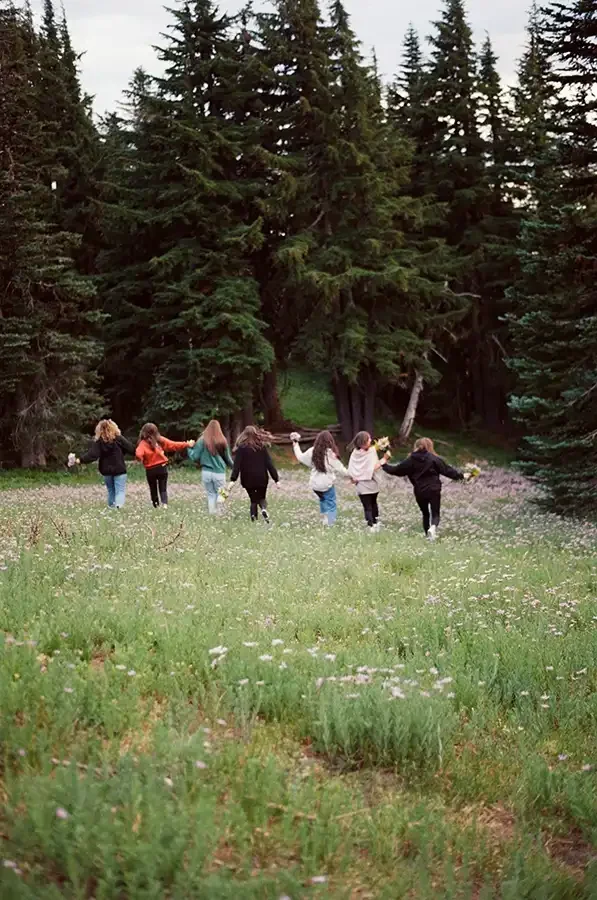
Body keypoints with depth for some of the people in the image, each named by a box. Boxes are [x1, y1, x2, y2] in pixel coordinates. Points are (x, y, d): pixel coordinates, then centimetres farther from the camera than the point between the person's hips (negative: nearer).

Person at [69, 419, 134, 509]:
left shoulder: (98, 441, -3)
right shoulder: (118, 438, -4)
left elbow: (92, 454, -13)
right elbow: (130, 448, 1)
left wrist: (79, 459, -12)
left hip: (106, 471, 2)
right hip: (119, 470, -2)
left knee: (111, 491, 19)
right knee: (120, 491, -5)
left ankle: (112, 507, 22)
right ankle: (118, 505, -31)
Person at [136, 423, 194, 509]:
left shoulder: (143, 443, -9)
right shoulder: (160, 440, 1)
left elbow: (138, 454, -28)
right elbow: (173, 445, 7)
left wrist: (141, 459, -7)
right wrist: (187, 444, 15)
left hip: (150, 470, -2)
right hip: (162, 468, 2)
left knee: (153, 489, 14)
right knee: (163, 489, 7)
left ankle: (156, 506, 16)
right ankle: (165, 504, -17)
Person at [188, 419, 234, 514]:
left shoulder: (202, 440, -3)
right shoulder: (222, 441, -3)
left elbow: (195, 457, -1)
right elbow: (228, 458, 8)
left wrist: (189, 448, 19)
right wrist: (233, 466, 28)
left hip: (206, 472, 1)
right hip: (219, 473, -1)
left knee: (211, 495, 11)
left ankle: (212, 514, 7)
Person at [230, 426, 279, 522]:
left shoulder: (241, 447, -3)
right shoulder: (262, 446, 2)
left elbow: (237, 465, -10)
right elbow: (269, 463, -1)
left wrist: (233, 479, -14)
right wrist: (276, 479, 0)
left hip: (248, 479, -1)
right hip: (261, 478, 1)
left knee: (253, 500, 14)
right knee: (262, 498, 19)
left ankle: (254, 519, -2)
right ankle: (264, 509, -14)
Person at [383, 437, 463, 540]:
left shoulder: (411, 460, 1)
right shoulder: (434, 459, -5)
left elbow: (397, 470, 8)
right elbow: (447, 470, -1)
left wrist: (385, 465, 25)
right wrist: (459, 475, 11)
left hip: (419, 492, 3)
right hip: (434, 491, -2)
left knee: (425, 513, 19)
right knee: (435, 513, 2)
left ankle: (428, 535, 19)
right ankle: (433, 527, -28)